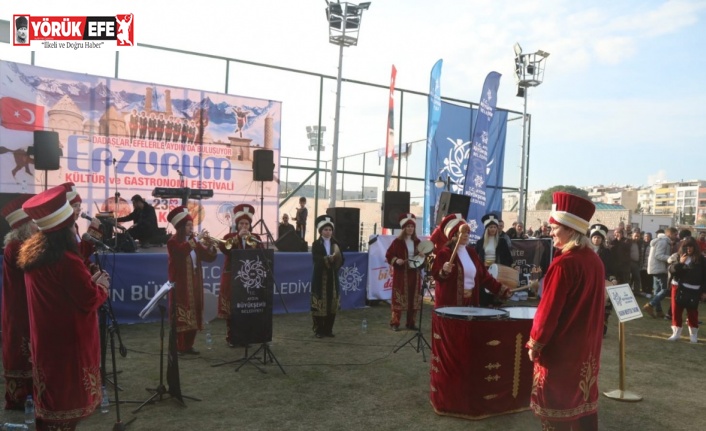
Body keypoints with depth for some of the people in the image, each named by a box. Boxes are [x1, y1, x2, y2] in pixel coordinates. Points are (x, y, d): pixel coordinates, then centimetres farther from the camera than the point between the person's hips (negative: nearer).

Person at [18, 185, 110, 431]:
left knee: (51, 396, 20)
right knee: (68, 398, 5)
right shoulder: (67, 260, -25)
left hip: (45, 340, 9)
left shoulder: (32, 254, 3)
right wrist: (102, 286, -2)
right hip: (68, 342, -8)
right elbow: (89, 301, -19)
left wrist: (88, 281, 8)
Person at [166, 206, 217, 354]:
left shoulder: (194, 242, 12)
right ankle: (179, 346, 1)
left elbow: (209, 257, 6)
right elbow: (182, 250, -29)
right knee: (181, 315, -6)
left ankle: (188, 345, 16)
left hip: (195, 283, 6)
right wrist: (196, 239, -28)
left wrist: (210, 245, -10)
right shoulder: (173, 242, -6)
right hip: (181, 284, -6)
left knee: (193, 315, 8)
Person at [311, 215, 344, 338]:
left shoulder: (335, 244, 9)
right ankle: (318, 330, 8)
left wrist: (334, 258, -20)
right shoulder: (316, 244, -3)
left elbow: (341, 261, 0)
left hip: (332, 277, 4)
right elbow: (317, 260, -17)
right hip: (320, 278, -4)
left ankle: (328, 329, 18)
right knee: (320, 305, -2)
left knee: (332, 304, 7)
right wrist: (329, 258, -30)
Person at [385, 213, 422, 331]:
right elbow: (388, 256, -3)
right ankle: (394, 323, 5)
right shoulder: (397, 241, -4)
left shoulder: (417, 242, 9)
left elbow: (421, 256, 18)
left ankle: (411, 323, 17)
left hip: (414, 273, 5)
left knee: (414, 299, 6)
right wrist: (396, 260, -20)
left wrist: (422, 256, -3)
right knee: (399, 298, -3)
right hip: (401, 274, -4)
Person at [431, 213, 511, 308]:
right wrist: (444, 271, -36)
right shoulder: (444, 252, -8)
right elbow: (436, 274, -15)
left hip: (471, 301, 7)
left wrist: (501, 289, 6)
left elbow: (483, 274, 12)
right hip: (450, 301, -7)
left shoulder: (471, 251, 11)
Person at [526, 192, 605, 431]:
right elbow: (593, 304, 12)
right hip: (587, 345, 8)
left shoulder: (564, 263, -22)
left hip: (560, 347, -8)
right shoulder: (595, 260, 4)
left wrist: (535, 342, -9)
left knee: (555, 403, 5)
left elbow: (549, 308, -20)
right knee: (583, 400, 17)